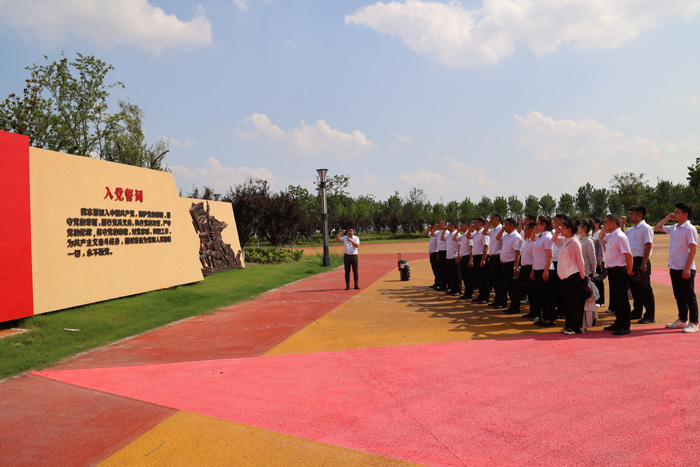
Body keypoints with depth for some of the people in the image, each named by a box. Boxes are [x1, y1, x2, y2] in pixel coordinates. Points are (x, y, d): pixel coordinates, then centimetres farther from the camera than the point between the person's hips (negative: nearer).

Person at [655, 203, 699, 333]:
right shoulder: (674, 228, 11)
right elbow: (657, 228, 26)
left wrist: (687, 268, -19)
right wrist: (667, 217, 11)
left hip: (685, 269, -8)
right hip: (674, 268, 8)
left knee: (689, 297, 0)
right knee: (678, 296, 15)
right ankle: (682, 320, 26)